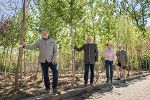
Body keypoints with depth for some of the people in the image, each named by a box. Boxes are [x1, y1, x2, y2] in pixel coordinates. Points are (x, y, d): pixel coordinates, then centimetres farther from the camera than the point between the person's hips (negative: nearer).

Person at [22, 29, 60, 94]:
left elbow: (55, 51, 4)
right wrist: (25, 46, -4)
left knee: (55, 73, -13)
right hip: (43, 61, 1)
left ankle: (55, 88, -5)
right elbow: (32, 47, 10)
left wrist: (54, 58, -9)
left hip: (51, 60, -1)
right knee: (45, 75, 5)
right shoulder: (39, 41, 10)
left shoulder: (52, 41, 8)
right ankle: (47, 88, 18)